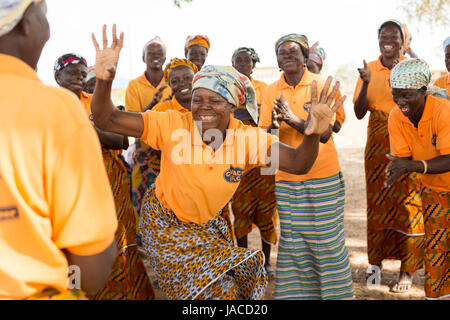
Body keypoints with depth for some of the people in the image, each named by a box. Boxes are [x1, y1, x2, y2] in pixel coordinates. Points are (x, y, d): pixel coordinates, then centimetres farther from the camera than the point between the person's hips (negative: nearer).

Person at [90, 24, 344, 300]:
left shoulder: (248, 138, -17)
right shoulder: (173, 125, -24)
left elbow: (297, 164, -26)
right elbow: (107, 120, -27)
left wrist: (313, 134, -48)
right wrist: (104, 80, -48)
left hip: (209, 224, 4)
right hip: (166, 223, -4)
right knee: (219, 289, -11)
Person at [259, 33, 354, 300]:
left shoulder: (321, 84, -4)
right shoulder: (272, 91, 5)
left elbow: (325, 133, -13)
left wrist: (294, 119, -26)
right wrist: (273, 124, -19)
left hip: (324, 177, -2)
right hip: (287, 179, 3)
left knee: (327, 240, 3)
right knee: (293, 241, 4)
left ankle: (336, 293, 18)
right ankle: (298, 293, 16)